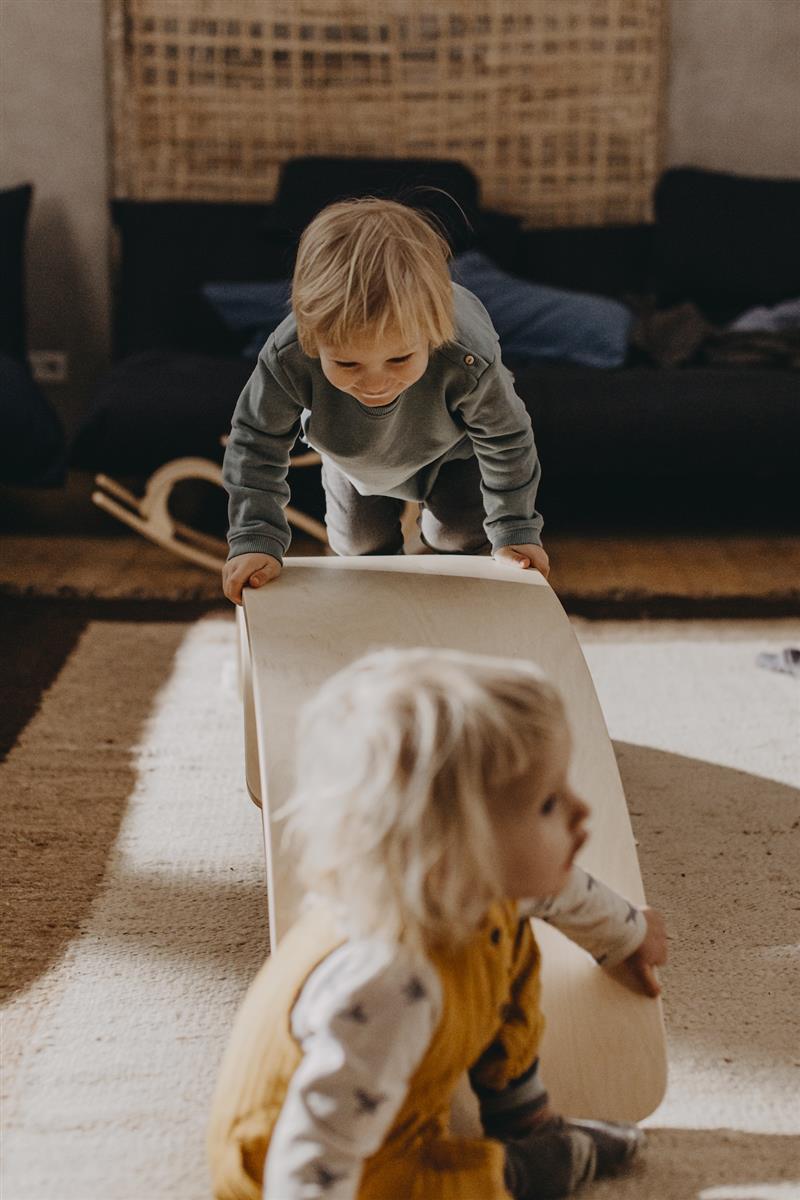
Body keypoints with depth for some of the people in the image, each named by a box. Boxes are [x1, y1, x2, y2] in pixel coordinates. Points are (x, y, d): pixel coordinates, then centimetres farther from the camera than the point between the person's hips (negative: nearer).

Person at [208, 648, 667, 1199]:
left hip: (402, 1102, 8)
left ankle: (525, 1121, 20)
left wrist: (627, 934, 30)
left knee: (511, 942, 4)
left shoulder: (472, 884, -17)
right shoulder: (385, 987, -45)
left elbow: (562, 891, 9)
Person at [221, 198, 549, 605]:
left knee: (459, 535, 8)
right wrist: (255, 540, -31)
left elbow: (506, 441, -26)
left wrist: (515, 532, -16)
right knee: (360, 541, 14)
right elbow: (255, 443, -27)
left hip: (448, 448, -1)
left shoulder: (469, 361, -47)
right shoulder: (288, 358, -46)